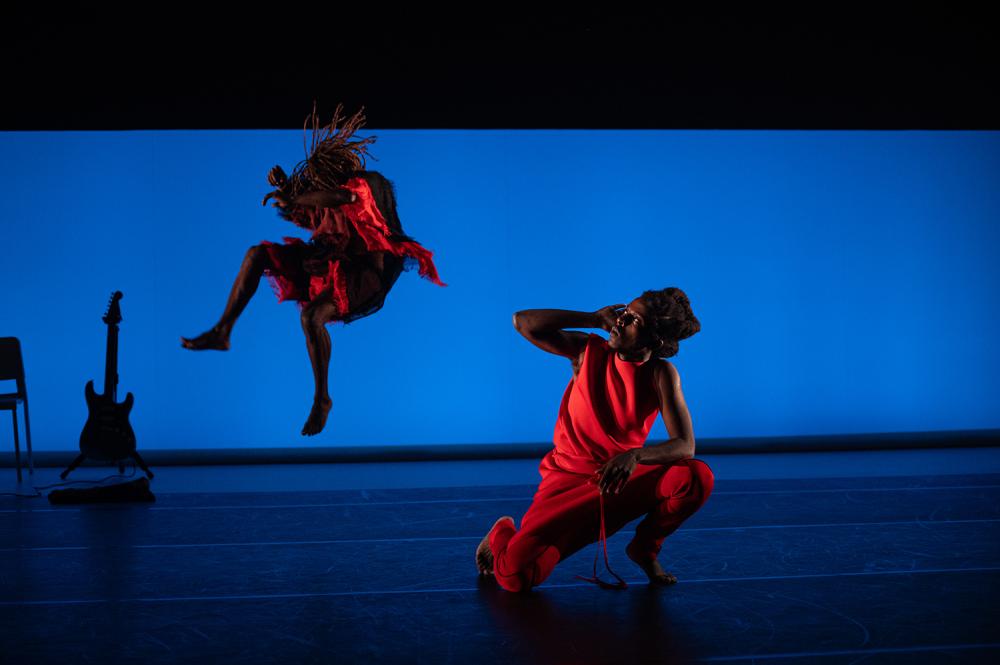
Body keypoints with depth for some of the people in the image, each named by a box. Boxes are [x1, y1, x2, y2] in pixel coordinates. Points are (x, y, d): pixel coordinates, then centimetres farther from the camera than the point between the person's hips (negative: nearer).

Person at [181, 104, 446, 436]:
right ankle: (221, 333, 3)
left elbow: (343, 197, -39)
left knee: (311, 315, -35)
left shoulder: (369, 184, -15)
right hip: (334, 262, 9)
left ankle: (322, 399, -18)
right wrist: (284, 188, 2)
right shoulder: (337, 190, 9)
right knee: (257, 254, 2)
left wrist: (293, 199, -25)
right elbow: (305, 218, 20)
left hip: (365, 272, -9)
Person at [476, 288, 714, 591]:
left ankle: (645, 547, 1)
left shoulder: (661, 374, -11)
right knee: (516, 575, -24)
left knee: (698, 477, -28)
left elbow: (685, 446, -21)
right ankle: (503, 535, 16)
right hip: (568, 480, -1)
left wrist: (636, 456, -41)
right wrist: (594, 319, -13)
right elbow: (523, 322, -14)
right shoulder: (589, 351, -8)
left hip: (621, 479, 1)